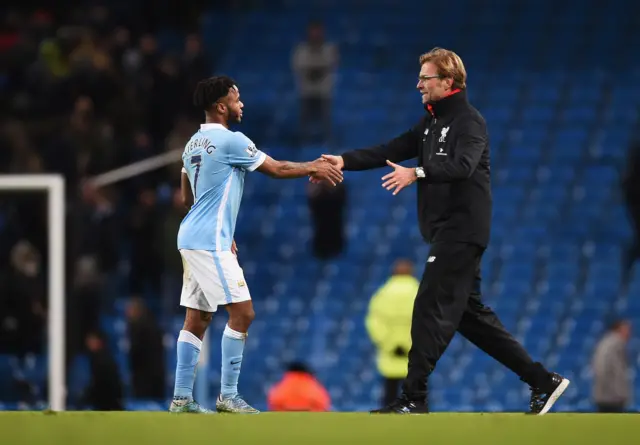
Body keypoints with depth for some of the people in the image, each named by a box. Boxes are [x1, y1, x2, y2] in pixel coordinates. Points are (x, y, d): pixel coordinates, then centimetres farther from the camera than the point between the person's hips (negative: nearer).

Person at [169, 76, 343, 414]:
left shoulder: (194, 143, 14)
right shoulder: (230, 141, -13)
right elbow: (277, 169, -4)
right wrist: (313, 169, 11)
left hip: (192, 238, 9)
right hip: (210, 243, -9)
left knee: (197, 319, 8)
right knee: (242, 313, -6)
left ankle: (181, 398, 6)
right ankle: (228, 396, -6)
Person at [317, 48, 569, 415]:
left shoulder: (469, 121, -11)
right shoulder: (432, 123, 17)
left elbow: (462, 165, -28)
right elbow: (390, 151, 12)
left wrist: (417, 172, -40)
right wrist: (345, 161, 1)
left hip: (461, 230, -10)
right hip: (447, 232, 10)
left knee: (431, 309, -11)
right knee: (469, 312, 10)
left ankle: (414, 399, -9)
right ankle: (543, 381, 14)